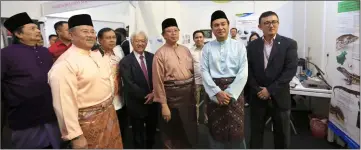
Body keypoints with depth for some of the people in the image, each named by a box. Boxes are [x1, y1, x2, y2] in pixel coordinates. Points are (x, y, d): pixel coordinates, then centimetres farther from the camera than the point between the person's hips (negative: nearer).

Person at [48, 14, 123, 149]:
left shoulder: (97, 55, 6)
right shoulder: (64, 64, -19)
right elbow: (65, 103, -23)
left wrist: (110, 105, 15)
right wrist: (75, 136, -22)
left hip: (109, 113, 8)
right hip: (87, 121, -8)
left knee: (114, 145, 23)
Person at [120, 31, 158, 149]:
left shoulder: (152, 57, 2)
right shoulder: (126, 61, -9)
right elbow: (129, 84, -15)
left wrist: (154, 93, -15)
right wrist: (145, 96, -15)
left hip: (153, 101, 4)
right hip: (137, 104, -3)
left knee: (152, 131, 21)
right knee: (139, 135, 15)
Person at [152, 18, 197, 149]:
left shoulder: (185, 50, 6)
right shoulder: (160, 54, -10)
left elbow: (193, 71, 12)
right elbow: (158, 80, -11)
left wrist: (194, 92, 9)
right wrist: (163, 104, -13)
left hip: (189, 93, 5)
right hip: (172, 94, -5)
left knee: (189, 129, 20)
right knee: (173, 133, 12)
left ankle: (188, 145, 43)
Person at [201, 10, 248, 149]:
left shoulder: (239, 46, 1)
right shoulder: (207, 48, 4)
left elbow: (243, 72, -5)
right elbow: (204, 71, -3)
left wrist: (229, 93, -12)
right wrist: (217, 92, -13)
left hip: (234, 90, 0)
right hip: (214, 92, 1)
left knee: (236, 130, 8)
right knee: (216, 129, 11)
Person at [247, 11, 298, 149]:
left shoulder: (289, 44, -3)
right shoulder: (252, 46, 3)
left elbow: (291, 70, -11)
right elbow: (248, 71, 1)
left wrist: (270, 90, -15)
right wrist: (258, 90, -10)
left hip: (279, 97, -1)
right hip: (257, 97, 2)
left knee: (282, 134, 13)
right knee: (256, 132, 13)